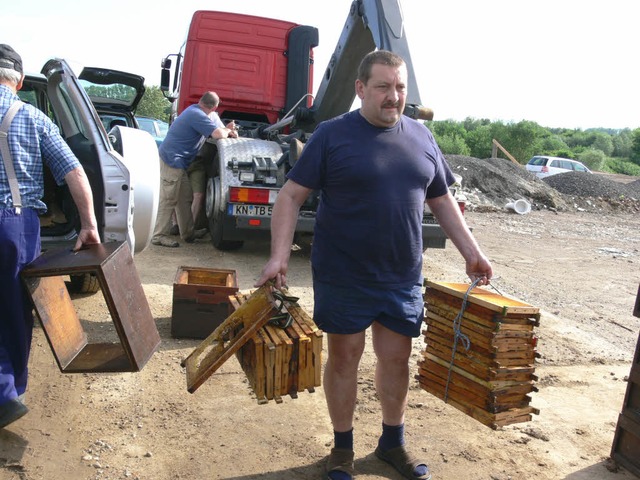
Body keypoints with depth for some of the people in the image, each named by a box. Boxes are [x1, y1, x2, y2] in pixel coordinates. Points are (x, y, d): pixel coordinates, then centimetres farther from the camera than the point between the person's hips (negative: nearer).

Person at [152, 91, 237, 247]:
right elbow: (217, 134, -28)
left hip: (178, 161, 10)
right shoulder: (197, 115, -21)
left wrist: (228, 130, -4)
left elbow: (219, 126, 19)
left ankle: (188, 232, 23)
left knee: (185, 198, 15)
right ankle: (159, 235, -2)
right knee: (169, 199, -7)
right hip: (172, 159, -10)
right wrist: (228, 131, -6)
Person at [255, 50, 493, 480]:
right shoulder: (332, 135, -7)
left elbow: (442, 201, 14)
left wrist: (472, 252, 9)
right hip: (343, 277, -3)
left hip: (403, 278, 4)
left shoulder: (421, 137, 7)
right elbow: (291, 196, -7)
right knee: (344, 357, 9)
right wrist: (280, 256, -18)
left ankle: (393, 442, 36)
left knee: (397, 358, 14)